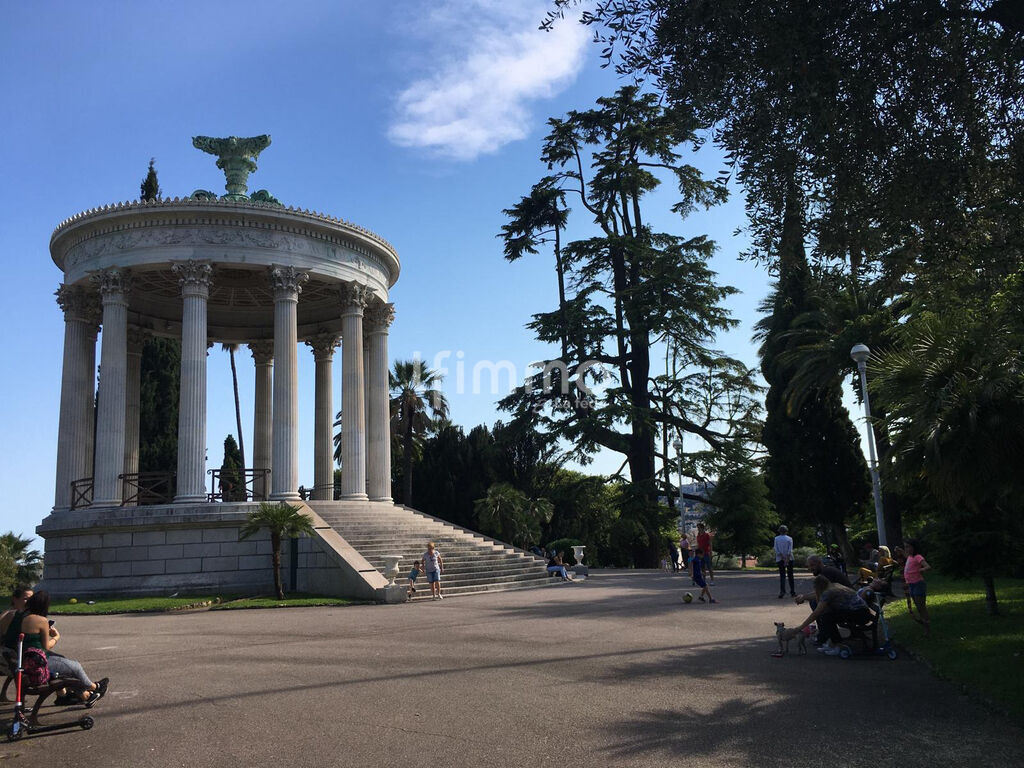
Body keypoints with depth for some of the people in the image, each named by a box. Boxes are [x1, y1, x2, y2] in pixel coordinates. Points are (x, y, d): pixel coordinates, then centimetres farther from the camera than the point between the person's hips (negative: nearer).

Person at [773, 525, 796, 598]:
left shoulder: (776, 539, 1)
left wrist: (782, 557, -9)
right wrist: (787, 559, -13)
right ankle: (792, 592, 10)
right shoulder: (789, 538, 0)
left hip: (780, 559, 0)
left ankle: (782, 591, -14)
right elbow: (790, 550, -9)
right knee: (790, 575, 8)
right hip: (789, 558, 0)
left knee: (782, 575, 1)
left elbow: (776, 549, -7)